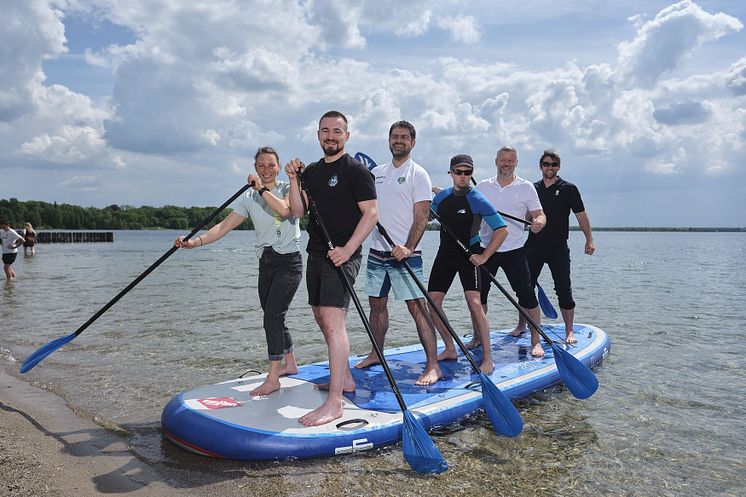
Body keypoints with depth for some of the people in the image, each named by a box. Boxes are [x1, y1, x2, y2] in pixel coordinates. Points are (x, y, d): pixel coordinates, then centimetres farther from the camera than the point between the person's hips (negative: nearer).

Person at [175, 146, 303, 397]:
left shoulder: (288, 188, -2)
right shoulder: (249, 197, 8)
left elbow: (284, 209, -25)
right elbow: (225, 225, -2)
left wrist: (262, 188, -19)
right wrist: (196, 241, -15)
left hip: (289, 262, -6)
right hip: (266, 263, 6)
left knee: (272, 316, -15)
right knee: (274, 318, 12)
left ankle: (272, 378, -10)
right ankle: (290, 364, 31)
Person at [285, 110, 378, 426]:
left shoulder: (356, 170, -6)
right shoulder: (311, 171, 15)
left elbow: (371, 213, -13)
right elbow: (298, 212, 10)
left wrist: (347, 249, -21)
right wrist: (294, 179, -4)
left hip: (342, 256, -8)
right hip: (316, 255, 9)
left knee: (333, 321, -17)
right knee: (323, 320, 16)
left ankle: (334, 402, -15)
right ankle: (344, 379, 33)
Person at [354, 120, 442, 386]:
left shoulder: (418, 174, -3)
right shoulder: (376, 172, 14)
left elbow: (422, 217, -10)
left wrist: (408, 248, -23)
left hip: (405, 253, -6)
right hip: (377, 251, 6)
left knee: (417, 306, -9)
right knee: (377, 303, 14)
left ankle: (433, 366, -5)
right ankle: (376, 354, 31)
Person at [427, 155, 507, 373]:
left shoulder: (477, 200, -12)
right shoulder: (442, 196, 5)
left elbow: (502, 230, -13)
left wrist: (484, 256, -15)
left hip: (469, 255, -6)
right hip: (445, 253, 6)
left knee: (474, 302, -19)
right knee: (432, 302, 1)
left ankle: (487, 358, -9)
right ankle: (450, 349, 18)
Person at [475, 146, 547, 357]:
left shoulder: (526, 187, 2)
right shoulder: (482, 186, 9)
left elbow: (539, 214, 0)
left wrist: (539, 222, -23)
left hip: (514, 249, -3)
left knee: (526, 294, -6)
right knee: (479, 293, 8)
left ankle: (536, 341, 5)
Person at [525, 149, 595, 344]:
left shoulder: (568, 188, 2)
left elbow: (581, 215, 1)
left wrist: (589, 240, -5)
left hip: (558, 248, -3)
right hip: (534, 246, 3)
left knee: (563, 290, -3)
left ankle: (569, 332, 7)